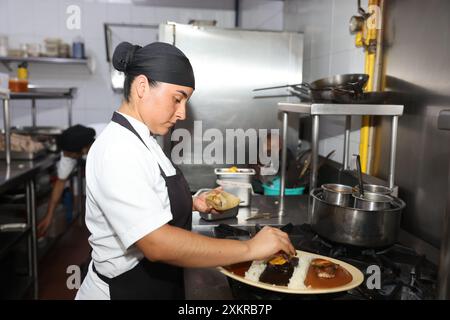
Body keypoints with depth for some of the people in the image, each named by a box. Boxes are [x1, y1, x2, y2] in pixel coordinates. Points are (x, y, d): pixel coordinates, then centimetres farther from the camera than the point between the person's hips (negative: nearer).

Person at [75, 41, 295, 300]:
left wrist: (192, 204, 2)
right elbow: (157, 244, -33)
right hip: (125, 289, -9)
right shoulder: (118, 150, -25)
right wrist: (249, 248, -28)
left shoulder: (140, 140, 5)